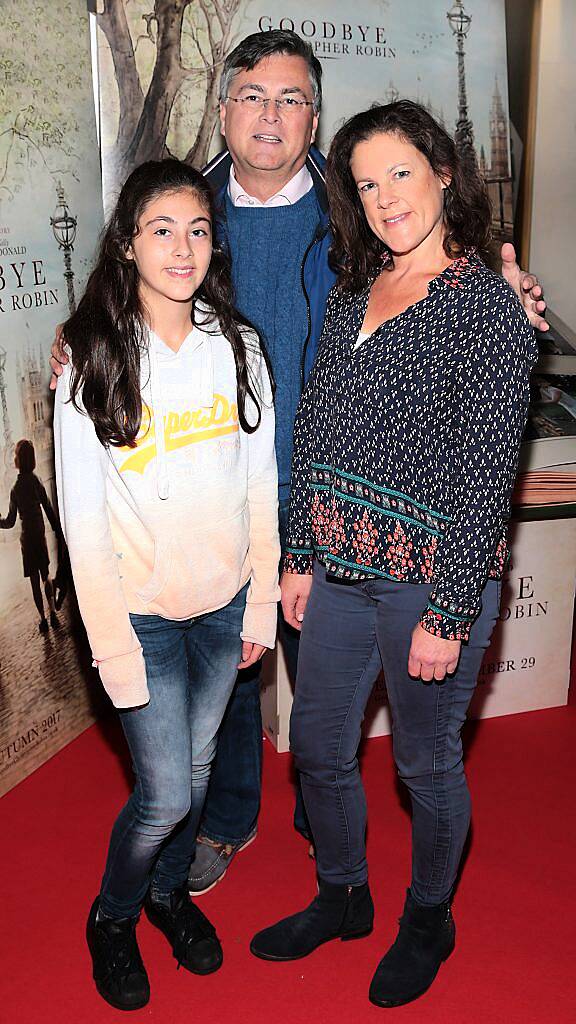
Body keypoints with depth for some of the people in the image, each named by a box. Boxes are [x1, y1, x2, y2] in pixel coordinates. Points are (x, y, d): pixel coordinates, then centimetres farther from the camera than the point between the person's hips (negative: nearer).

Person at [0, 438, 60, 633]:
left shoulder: (16, 489, -15)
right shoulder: (38, 483, -4)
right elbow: (50, 511, 0)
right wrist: (58, 532, 8)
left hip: (27, 539, -3)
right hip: (41, 535, 3)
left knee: (35, 581, 6)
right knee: (45, 576, 16)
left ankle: (43, 619, 11)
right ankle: (52, 613, 10)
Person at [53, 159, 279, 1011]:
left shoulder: (240, 348, -2)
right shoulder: (92, 362, -12)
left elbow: (261, 486, 3)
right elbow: (84, 524, -11)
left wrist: (261, 607, 3)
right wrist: (114, 650, -12)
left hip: (225, 605, 4)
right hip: (142, 613, -3)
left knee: (198, 765, 18)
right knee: (165, 794, 1)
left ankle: (169, 891, 46)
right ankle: (112, 915, 32)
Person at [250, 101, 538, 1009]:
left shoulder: (487, 307, -12)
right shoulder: (350, 296, 8)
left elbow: (485, 475, -16)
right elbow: (314, 435, 11)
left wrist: (448, 614, -16)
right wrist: (301, 557, 10)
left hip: (431, 579, -6)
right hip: (341, 569, 7)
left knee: (426, 763, 13)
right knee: (317, 746, 18)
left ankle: (429, 919, 40)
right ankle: (343, 898, 44)